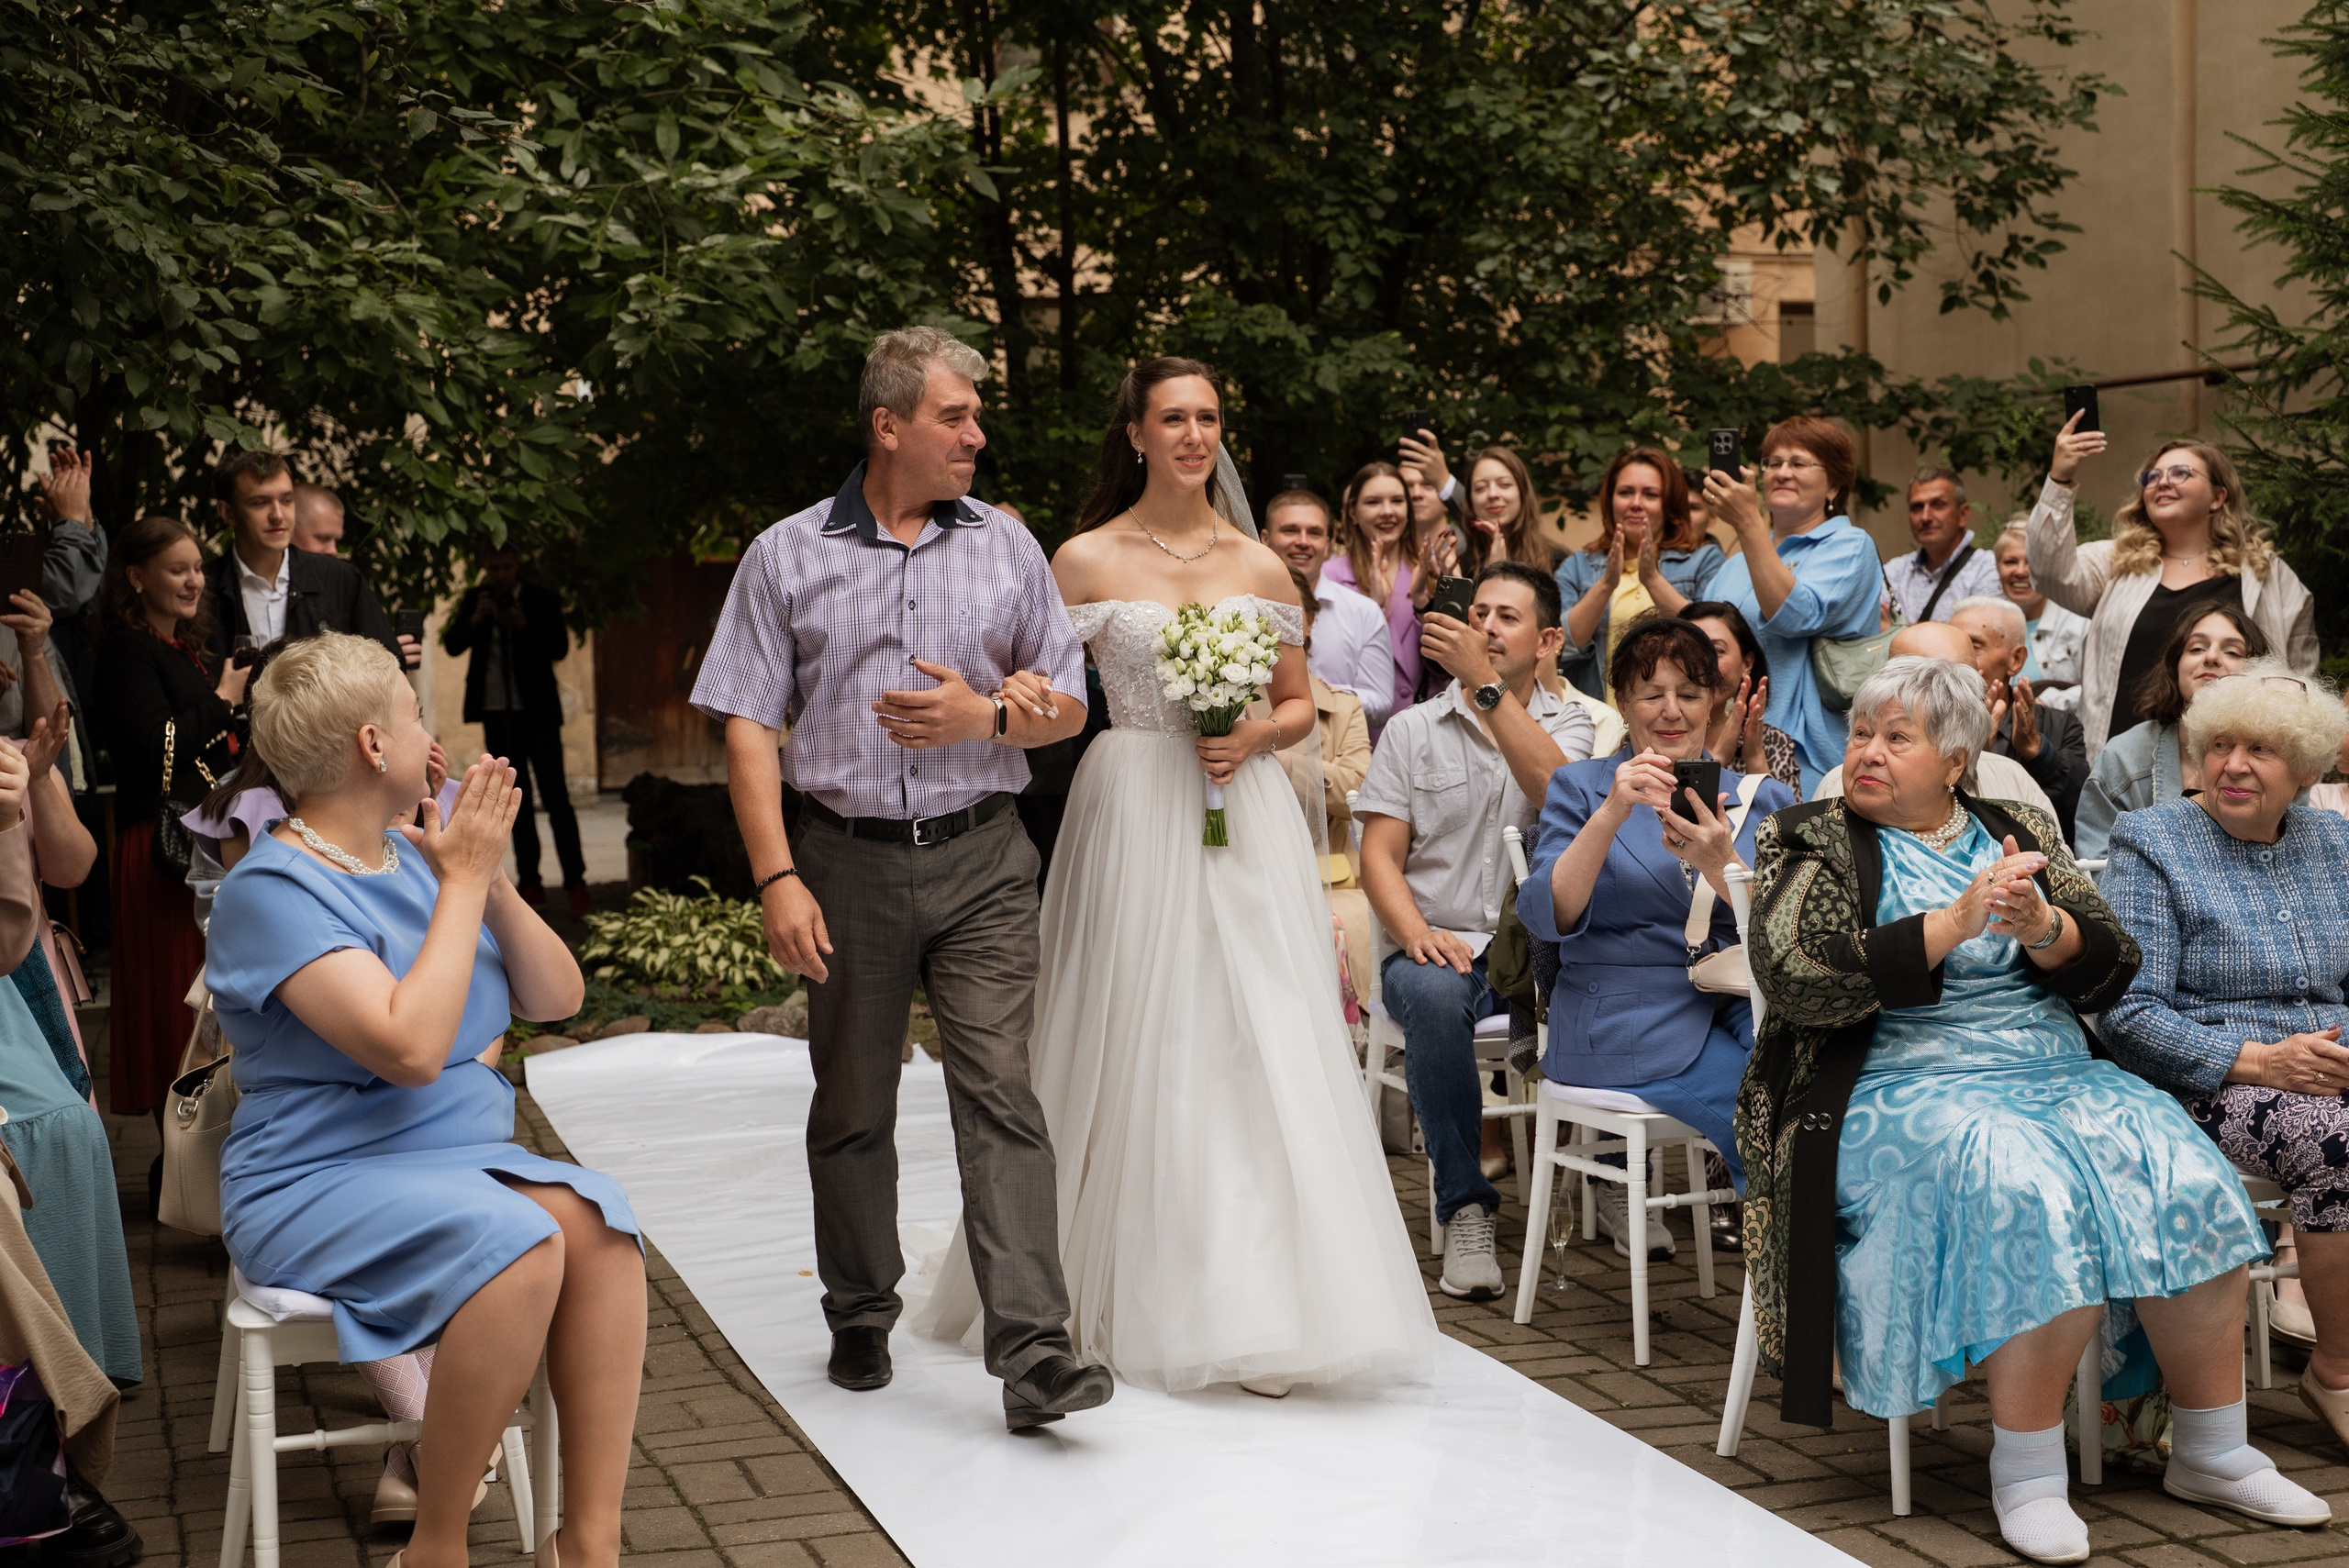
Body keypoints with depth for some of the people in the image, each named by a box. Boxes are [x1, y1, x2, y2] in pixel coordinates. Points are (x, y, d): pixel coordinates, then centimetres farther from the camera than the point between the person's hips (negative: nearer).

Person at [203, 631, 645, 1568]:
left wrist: (489, 877, -4)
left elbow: (557, 998, 10)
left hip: (465, 1159, 7)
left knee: (598, 1223, -23)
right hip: (322, 1179, -6)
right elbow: (410, 1047, -24)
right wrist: (462, 883, -15)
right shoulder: (271, 891, -12)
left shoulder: (414, 854, 11)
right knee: (520, 1243, -32)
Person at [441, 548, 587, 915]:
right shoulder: (475, 600, 6)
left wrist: (523, 626, -22)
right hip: (496, 714, 3)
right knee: (516, 800, 8)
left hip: (537, 711, -3)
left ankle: (575, 881, -5)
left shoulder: (542, 600, -1)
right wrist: (475, 619, -17)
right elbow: (452, 645, -1)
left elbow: (560, 648, -8)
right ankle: (530, 881, 13)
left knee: (556, 797, -7)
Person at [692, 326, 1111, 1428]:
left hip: (982, 860, 0)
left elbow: (1068, 707, 11)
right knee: (852, 1111, 10)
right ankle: (861, 1320, 28)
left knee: (1001, 1096, -9)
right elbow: (749, 727, 0)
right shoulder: (787, 558, 4)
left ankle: (1031, 1352, -12)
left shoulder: (1007, 547, 9)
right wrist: (777, 879, -9)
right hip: (847, 861, 0)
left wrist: (986, 715, -11)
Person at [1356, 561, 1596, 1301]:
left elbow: (1556, 790, -15)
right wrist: (1416, 933, -15)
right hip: (1438, 943, 0)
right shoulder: (1413, 729, 12)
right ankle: (1466, 1209, -23)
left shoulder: (1569, 725, 10)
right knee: (1434, 998, -36)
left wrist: (1485, 684, -22)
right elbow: (1380, 854, 4)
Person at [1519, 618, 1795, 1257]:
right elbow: (1546, 916, -7)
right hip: (1625, 1021, -3)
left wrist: (1721, 864, -17)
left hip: (1738, 1007, 3)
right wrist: (1612, 814, -19)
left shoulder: (1763, 799, 15)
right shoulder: (1582, 788, 9)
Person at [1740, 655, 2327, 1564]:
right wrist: (1957, 921, -17)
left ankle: (2211, 1454, -5)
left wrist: (2042, 928, -15)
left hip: (2055, 1074, 5)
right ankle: (2025, 1476, -20)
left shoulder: (2019, 832, 16)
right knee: (2037, 1196, -32)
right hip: (1901, 1089, -5)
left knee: (2191, 1180, -19)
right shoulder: (1810, 842, 5)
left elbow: (2111, 970, 8)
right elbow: (1794, 978, -12)